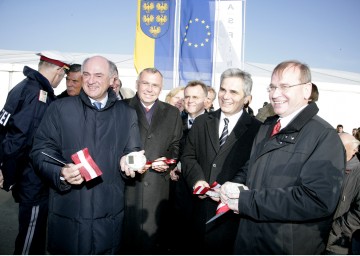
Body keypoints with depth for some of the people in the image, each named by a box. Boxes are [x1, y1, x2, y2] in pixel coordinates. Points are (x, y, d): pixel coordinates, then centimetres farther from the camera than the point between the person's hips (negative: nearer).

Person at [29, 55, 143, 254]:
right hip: (67, 210, -1)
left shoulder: (127, 114, 7)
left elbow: (134, 152, 10)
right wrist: (61, 173, -19)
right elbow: (41, 150, -1)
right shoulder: (60, 108, 2)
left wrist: (129, 161, -12)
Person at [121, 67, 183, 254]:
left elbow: (176, 146, 12)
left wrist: (168, 162, -6)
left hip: (158, 185, 2)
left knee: (155, 235, 7)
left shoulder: (172, 113, 11)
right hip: (127, 184, -1)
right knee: (126, 234, 6)